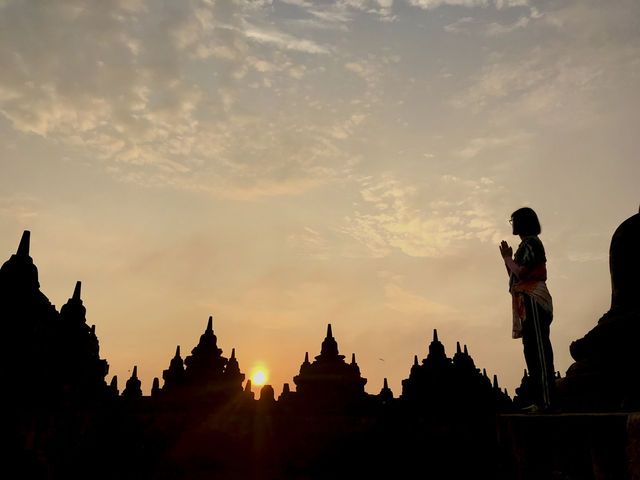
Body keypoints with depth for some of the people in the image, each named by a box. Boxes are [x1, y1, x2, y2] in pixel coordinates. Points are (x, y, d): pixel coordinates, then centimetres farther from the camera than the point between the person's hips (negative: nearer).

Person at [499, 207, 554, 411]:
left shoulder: (530, 243, -6)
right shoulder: (526, 244, 23)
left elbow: (521, 272, -17)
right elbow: (515, 277, 22)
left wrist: (508, 258, -2)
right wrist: (507, 258, 15)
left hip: (533, 299, -10)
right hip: (527, 303, 10)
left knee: (539, 350, -11)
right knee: (532, 350, 9)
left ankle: (545, 400, -10)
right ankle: (539, 400, 13)